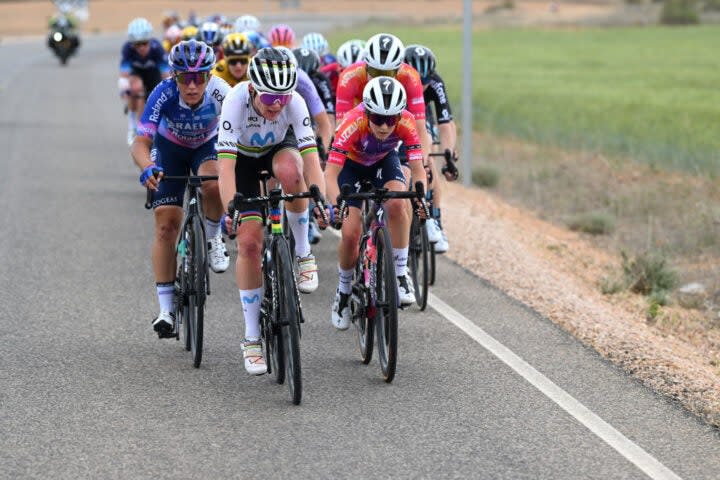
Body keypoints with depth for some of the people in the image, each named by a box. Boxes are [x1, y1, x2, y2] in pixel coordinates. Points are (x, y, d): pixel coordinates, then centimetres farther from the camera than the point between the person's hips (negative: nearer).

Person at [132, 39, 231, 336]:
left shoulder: (219, 92, -34)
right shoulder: (164, 94, -34)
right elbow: (141, 142, -39)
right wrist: (147, 168, -60)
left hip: (208, 144, 0)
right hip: (170, 147, 0)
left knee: (213, 184, -34)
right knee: (166, 225, -9)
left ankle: (213, 240, -3)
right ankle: (166, 309, -3)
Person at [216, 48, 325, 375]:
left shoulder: (294, 102, -31)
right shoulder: (236, 102, -35)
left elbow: (311, 157, -36)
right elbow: (226, 165, -40)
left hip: (280, 148, 1)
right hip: (244, 158, -1)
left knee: (289, 172, -38)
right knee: (249, 242, -11)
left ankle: (303, 253, -15)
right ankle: (252, 337, 1)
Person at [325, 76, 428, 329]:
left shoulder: (406, 123, -33)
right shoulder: (353, 124, -39)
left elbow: (418, 169, -32)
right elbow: (330, 173, -39)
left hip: (385, 160, 1)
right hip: (352, 164, -1)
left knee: (396, 203, -30)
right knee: (350, 233, -12)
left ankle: (400, 273, -16)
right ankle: (344, 289, 14)